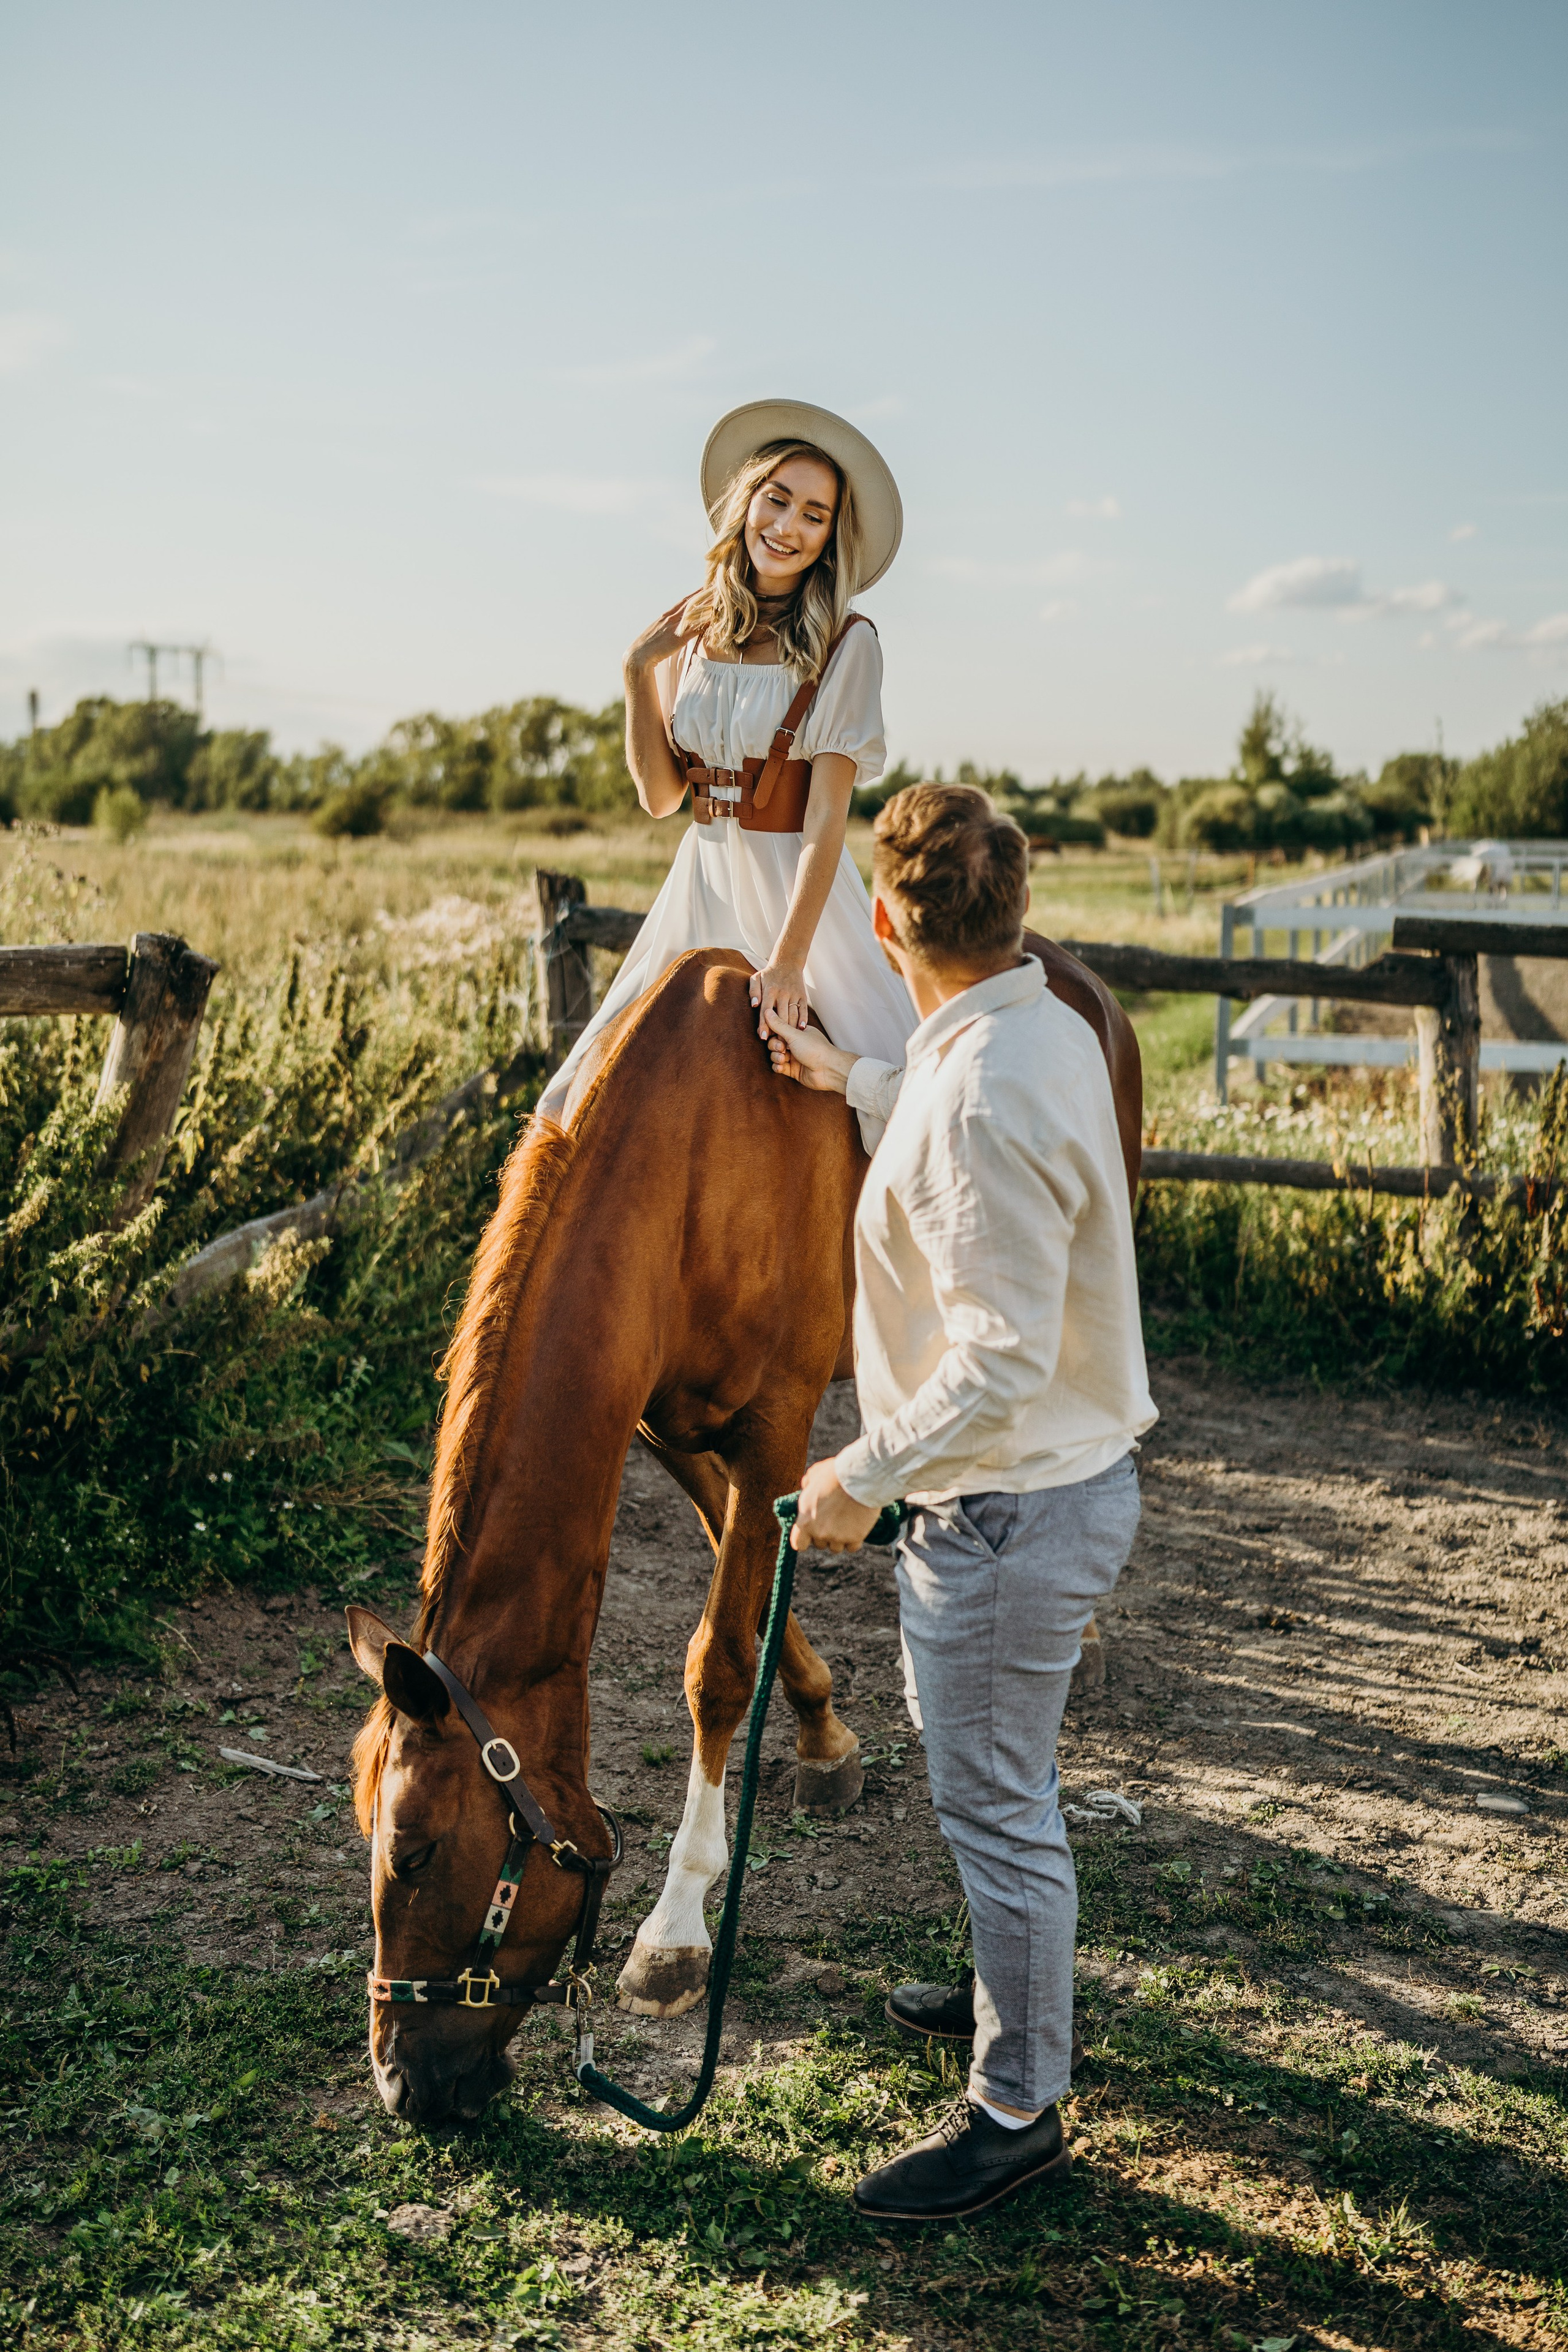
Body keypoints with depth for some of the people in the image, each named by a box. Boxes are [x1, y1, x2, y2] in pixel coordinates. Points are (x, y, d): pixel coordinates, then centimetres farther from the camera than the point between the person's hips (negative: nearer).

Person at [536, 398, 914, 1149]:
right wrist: (639, 674, -6)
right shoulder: (693, 626, 5)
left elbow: (826, 818, -14)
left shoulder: (843, 644, -7)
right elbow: (659, 797, 6)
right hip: (700, 887, 4)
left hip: (802, 892, -4)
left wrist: (788, 958, -22)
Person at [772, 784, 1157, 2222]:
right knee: (994, 1783, 27)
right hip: (1060, 1474, 10)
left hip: (1010, 1510, -10)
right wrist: (856, 1080, 31)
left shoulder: (983, 1103, -29)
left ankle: (1019, 2112, 22)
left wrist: (863, 1475, -20)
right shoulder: (1047, 1027, 2)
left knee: (995, 1803, 5)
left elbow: (1003, 1357, -30)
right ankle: (1020, 1996, 47)